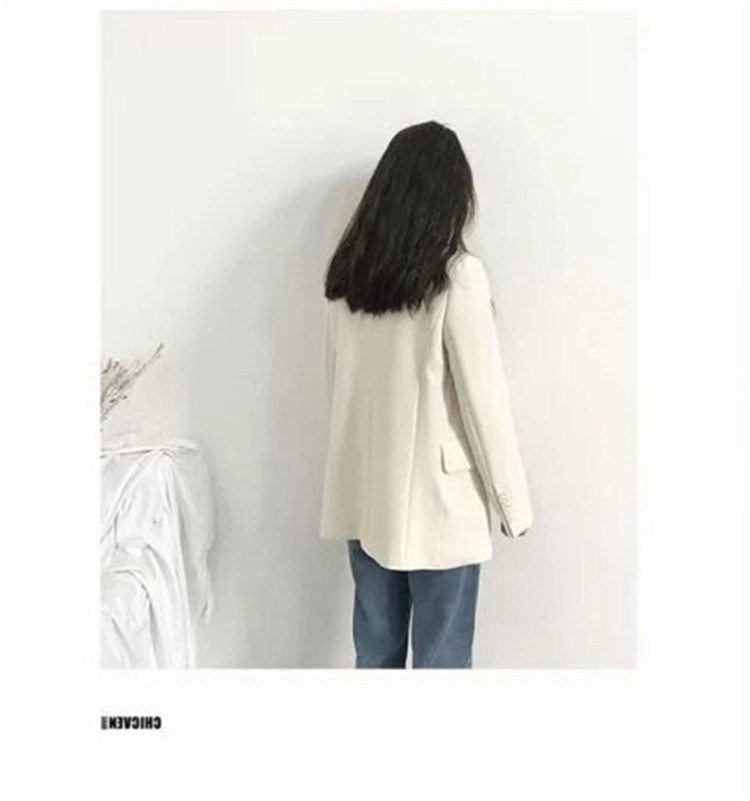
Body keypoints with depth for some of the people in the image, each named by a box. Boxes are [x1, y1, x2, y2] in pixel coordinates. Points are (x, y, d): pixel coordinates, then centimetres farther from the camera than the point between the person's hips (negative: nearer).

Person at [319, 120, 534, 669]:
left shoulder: (348, 272, 1)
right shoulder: (458, 275, -16)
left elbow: (338, 383, 9)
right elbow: (484, 399, -14)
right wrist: (514, 501, -3)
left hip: (364, 493, 6)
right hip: (437, 497, -5)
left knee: (375, 648, 19)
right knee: (441, 656, 11)